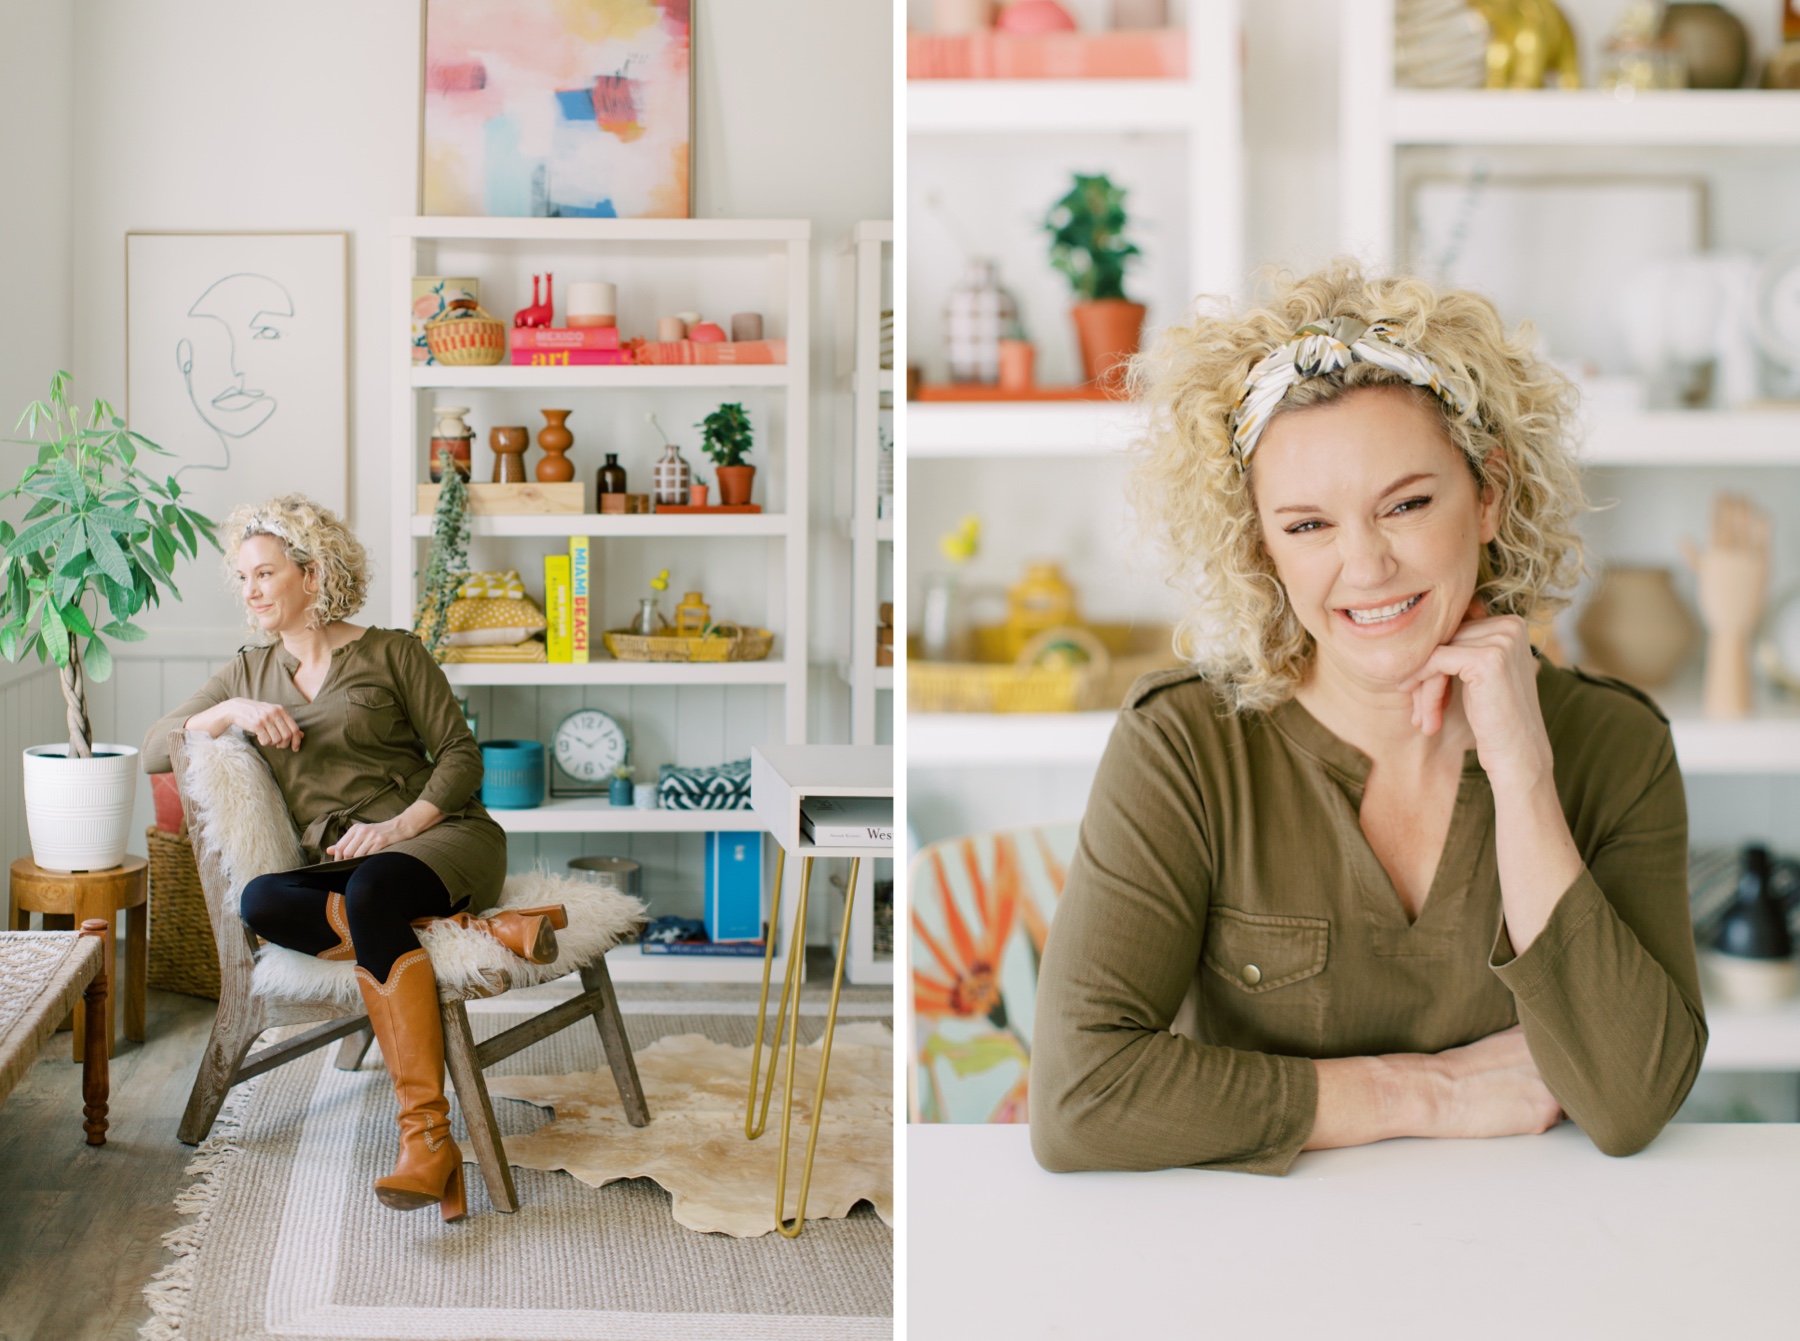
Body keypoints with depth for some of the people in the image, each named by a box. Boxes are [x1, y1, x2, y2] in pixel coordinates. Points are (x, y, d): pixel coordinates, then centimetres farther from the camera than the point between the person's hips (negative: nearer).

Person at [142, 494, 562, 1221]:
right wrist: (233, 712, -3)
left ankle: (428, 1137, -45)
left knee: (374, 894, -40)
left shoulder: (391, 652, 6)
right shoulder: (249, 673, 19)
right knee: (260, 902, -32)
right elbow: (154, 750, 14)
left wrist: (401, 825, -14)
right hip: (339, 868, 4)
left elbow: (460, 758, 2)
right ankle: (476, 931, -34)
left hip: (438, 838, -4)